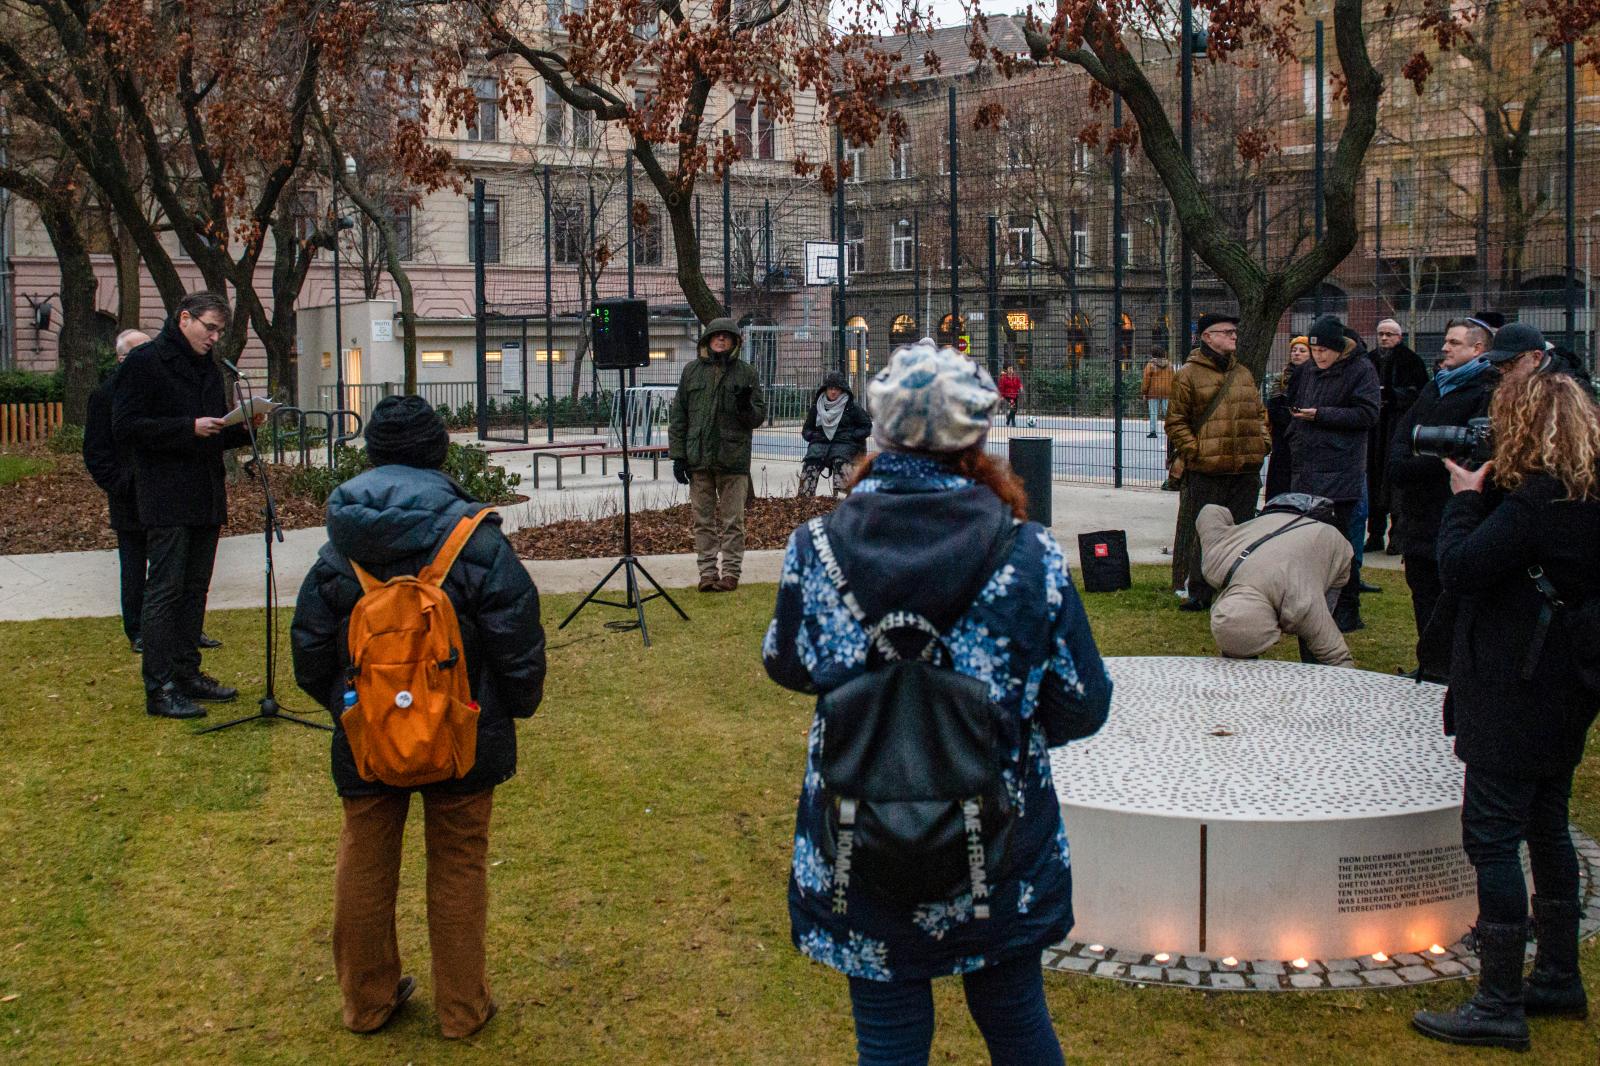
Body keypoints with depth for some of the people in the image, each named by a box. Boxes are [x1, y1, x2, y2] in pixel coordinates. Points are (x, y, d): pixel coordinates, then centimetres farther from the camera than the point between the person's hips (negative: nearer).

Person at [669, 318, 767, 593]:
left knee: (732, 521, 2)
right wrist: (677, 455, 3)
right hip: (698, 458, 2)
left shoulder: (746, 373, 4)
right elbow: (678, 416, 9)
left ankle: (731, 572, 8)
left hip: (733, 458, -2)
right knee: (703, 520, 6)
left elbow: (760, 416, 5)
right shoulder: (692, 371, 8)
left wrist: (746, 406, -17)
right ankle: (708, 572, 13)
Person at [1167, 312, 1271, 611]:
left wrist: (1264, 441, 10)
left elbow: (1259, 413, 26)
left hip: (1246, 471, 6)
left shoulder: (1243, 373, 17)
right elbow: (1175, 421, -3)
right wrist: (1193, 450, -13)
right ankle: (1199, 594, 9)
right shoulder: (1188, 375, -2)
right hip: (1205, 471, -5)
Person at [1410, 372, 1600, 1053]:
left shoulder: (1533, 502, -21)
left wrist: (1466, 496, -9)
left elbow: (1459, 569, -22)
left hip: (1514, 702, -10)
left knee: (1491, 837, -5)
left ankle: (1500, 1007, -2)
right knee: (1546, 829, 19)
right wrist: (1488, 492, 5)